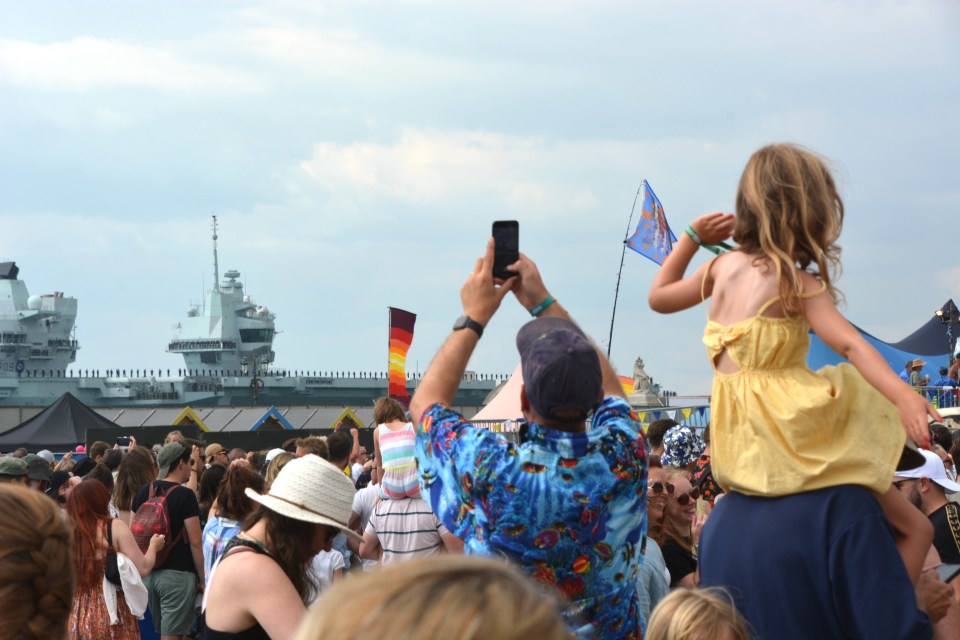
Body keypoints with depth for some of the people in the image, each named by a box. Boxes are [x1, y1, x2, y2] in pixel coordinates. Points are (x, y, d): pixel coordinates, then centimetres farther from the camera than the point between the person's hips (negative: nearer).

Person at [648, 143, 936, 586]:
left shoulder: (723, 267, 10)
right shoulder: (798, 285, -9)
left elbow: (660, 297, 27)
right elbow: (851, 346, -23)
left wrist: (691, 238, 29)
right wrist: (903, 396, -34)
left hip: (736, 448, 8)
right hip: (788, 443, -8)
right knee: (914, 529, -3)